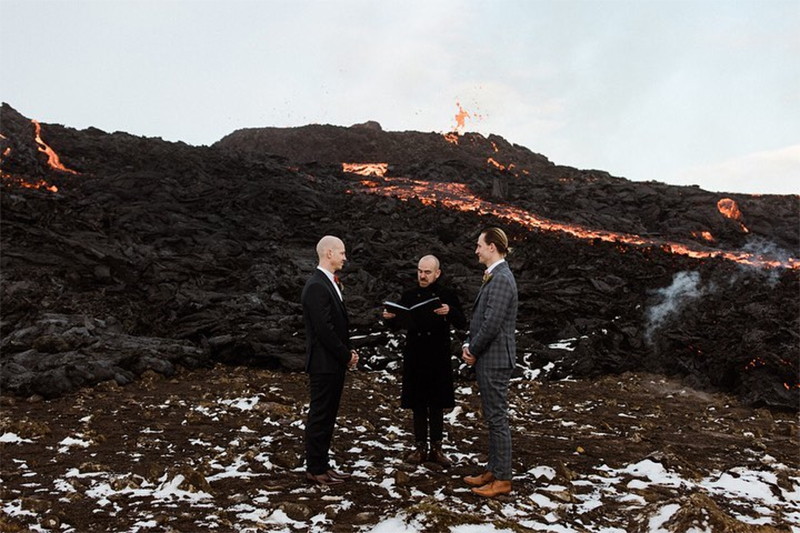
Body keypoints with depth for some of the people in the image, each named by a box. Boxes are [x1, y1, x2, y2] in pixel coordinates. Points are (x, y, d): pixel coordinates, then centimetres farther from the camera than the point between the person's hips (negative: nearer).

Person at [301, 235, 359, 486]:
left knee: (327, 416, 15)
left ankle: (322, 464, 25)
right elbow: (323, 329, -22)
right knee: (319, 416, 1)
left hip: (334, 362, 10)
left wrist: (348, 352, 8)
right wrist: (346, 355, -13)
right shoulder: (316, 286, -18)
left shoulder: (329, 283, 14)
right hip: (324, 363, -10)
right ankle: (315, 469, 12)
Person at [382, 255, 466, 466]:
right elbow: (396, 325, 10)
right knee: (418, 405, 7)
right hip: (414, 357, 2)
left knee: (437, 405, 6)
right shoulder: (409, 296, 6)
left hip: (439, 358, -2)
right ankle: (421, 448, 17)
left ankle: (436, 448, 16)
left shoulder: (447, 296, 0)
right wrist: (390, 318, -12)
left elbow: (462, 324, -6)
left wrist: (450, 312, -26)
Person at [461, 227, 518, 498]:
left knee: (497, 419, -1)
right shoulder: (493, 277, 15)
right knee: (493, 418, 16)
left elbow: (492, 323, -23)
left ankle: (502, 479, 9)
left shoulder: (501, 279, -18)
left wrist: (473, 350, -11)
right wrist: (468, 345, 6)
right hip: (486, 359, 10)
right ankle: (493, 471, 27)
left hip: (494, 360, -10)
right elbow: (479, 318, 18)